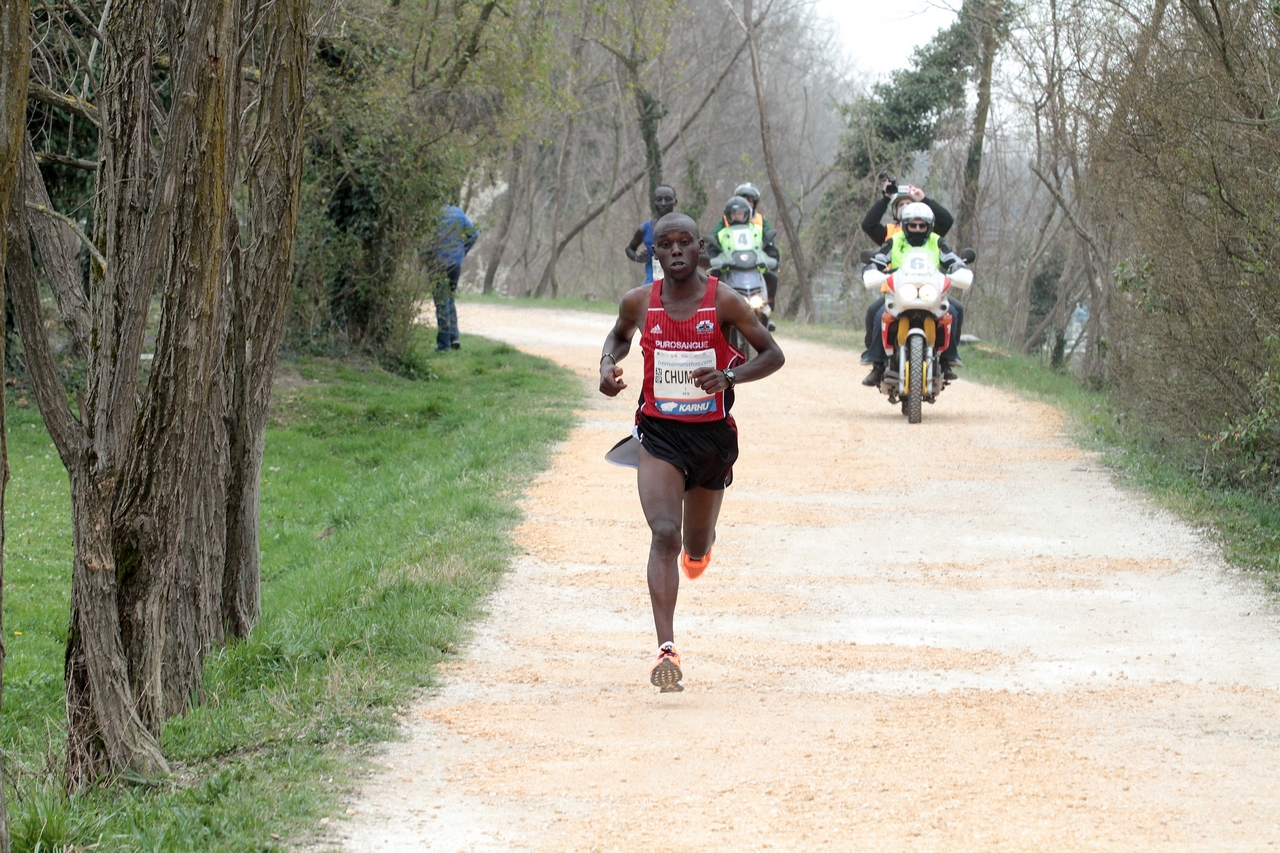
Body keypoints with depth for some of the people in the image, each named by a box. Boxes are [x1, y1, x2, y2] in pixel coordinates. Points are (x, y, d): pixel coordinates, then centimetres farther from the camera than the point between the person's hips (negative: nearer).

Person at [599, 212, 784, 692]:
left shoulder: (724, 302, -10)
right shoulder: (638, 303, -3)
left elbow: (772, 355, -3)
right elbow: (619, 336, 19)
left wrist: (729, 376, -21)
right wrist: (608, 364, -3)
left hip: (712, 434, 1)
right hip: (659, 435, -1)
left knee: (696, 549, 18)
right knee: (664, 535, -21)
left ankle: (700, 543, 59)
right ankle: (666, 650, -28)